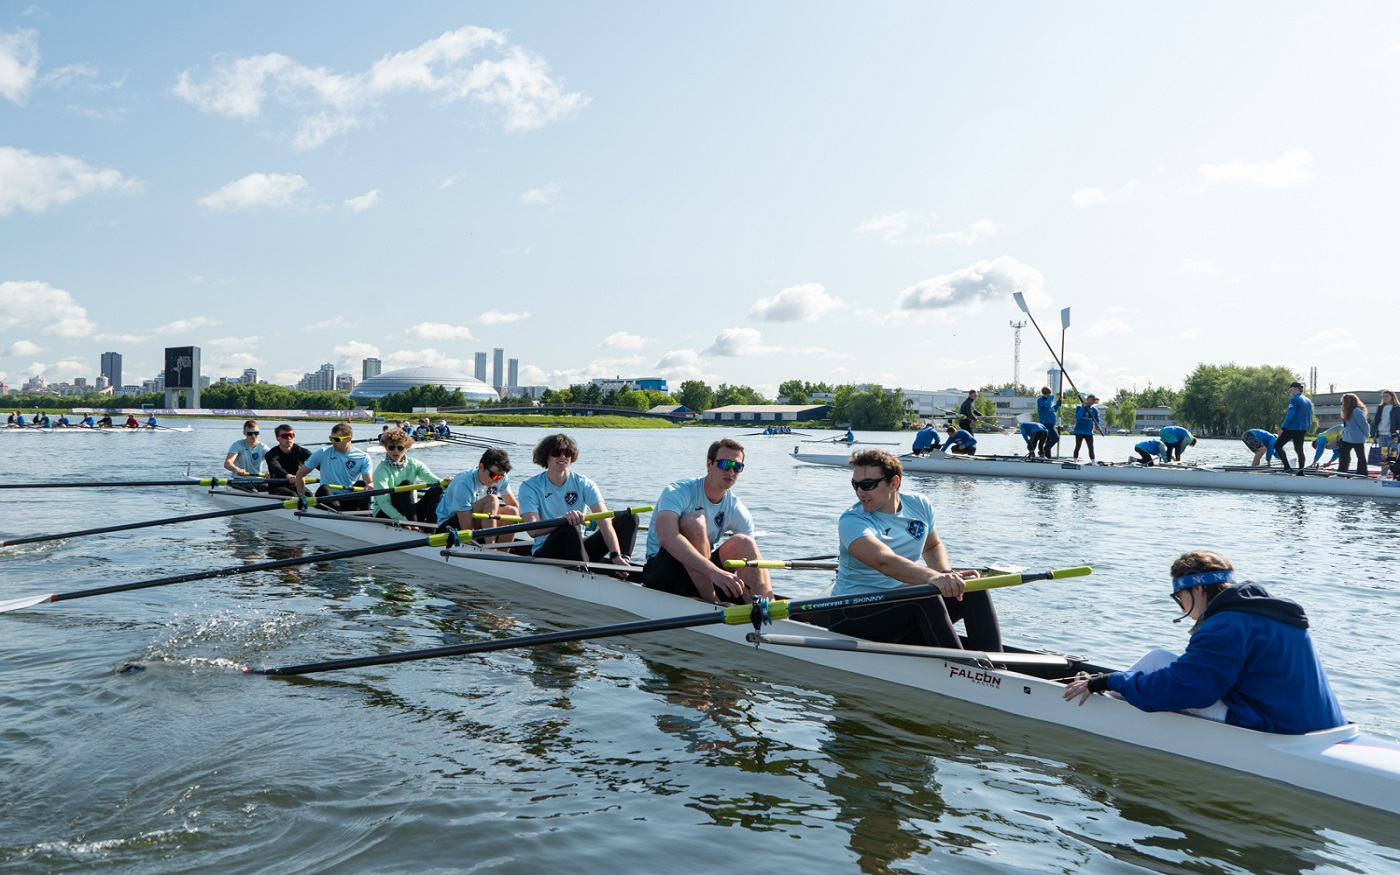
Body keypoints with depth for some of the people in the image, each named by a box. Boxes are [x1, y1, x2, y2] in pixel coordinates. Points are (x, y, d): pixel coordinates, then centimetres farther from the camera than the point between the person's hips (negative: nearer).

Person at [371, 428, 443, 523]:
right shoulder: (381, 471, -14)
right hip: (384, 514, -5)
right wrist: (402, 520, -40)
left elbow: (434, 480, -12)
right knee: (406, 484, -28)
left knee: (436, 489, -17)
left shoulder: (414, 465, 3)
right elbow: (383, 503, -25)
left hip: (410, 510, 5)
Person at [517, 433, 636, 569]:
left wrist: (616, 555, -33)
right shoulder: (529, 487, -7)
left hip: (579, 547, 4)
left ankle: (624, 560, -31)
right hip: (545, 553, -4)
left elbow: (605, 522, -16)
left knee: (628, 518, -9)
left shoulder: (584, 484, -1)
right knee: (569, 528, -37)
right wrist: (563, 519, -42)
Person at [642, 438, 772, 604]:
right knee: (695, 521, -30)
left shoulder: (738, 511, -2)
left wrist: (768, 595, -26)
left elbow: (753, 553, -6)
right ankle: (712, 603, -29)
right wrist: (714, 571, -47)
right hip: (661, 569, -5)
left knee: (743, 542, -21)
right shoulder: (678, 492, -18)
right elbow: (667, 538, -37)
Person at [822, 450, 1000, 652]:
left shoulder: (919, 505, 2)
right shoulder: (852, 521, -18)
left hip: (907, 606, 7)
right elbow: (884, 561, -37)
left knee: (973, 590, -12)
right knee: (926, 597, -33)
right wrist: (931, 577, -54)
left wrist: (946, 574, -2)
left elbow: (933, 546, 21)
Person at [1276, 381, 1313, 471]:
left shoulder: (1294, 400, -11)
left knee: (1277, 445, -2)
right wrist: (1307, 429, 25)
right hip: (1302, 429, 8)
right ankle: (1301, 470, 5)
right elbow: (1310, 416, 20)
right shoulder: (1308, 401, 16)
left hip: (1292, 428, -8)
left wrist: (1283, 428, -18)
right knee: (1299, 449, 10)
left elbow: (1290, 415, -18)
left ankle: (1287, 467, -11)